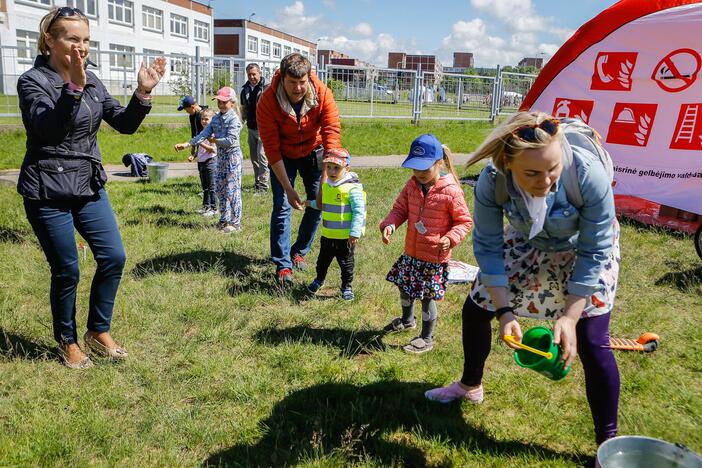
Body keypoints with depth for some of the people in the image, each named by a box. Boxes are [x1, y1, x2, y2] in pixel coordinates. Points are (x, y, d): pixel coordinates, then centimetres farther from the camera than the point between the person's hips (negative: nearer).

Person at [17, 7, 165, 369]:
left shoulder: (91, 81, 7)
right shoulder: (32, 81, -10)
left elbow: (125, 124, 2)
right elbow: (48, 129, -27)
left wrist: (143, 93, -14)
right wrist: (73, 88, -38)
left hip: (89, 187, 6)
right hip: (48, 193, -6)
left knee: (114, 257, 3)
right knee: (66, 271, 2)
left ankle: (99, 332, 22)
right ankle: (67, 342, 24)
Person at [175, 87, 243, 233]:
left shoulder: (233, 119, -12)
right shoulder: (216, 118, 10)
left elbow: (230, 140, -21)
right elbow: (204, 134, 3)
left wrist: (215, 140, -8)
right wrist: (187, 144, -7)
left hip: (233, 156, -8)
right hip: (221, 156, 8)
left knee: (232, 190, -5)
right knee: (221, 189, 12)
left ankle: (236, 223, 3)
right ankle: (225, 219, 23)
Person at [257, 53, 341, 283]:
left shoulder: (323, 94, -27)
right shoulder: (267, 101, -29)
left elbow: (332, 135, -31)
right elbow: (272, 149, -26)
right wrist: (288, 188, -29)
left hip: (313, 152, 2)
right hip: (283, 156, -2)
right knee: (282, 206, -9)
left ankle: (299, 251, 23)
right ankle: (282, 264, 0)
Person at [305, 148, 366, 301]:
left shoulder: (352, 188, -19)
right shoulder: (326, 185, 4)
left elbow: (359, 212, -20)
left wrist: (355, 232, -23)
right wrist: (312, 204, 21)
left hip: (345, 236, -6)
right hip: (327, 234, 6)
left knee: (346, 263, 10)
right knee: (323, 259, 22)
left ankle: (347, 287, 28)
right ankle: (319, 279, 45)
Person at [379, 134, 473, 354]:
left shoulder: (451, 191, -19)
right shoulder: (412, 185, -3)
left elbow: (464, 221, -10)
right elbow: (400, 209, 5)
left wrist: (450, 238, -26)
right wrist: (390, 224, -15)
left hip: (435, 256, -6)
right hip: (411, 251, 6)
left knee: (427, 297, 5)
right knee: (404, 287, 23)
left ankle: (427, 338, 27)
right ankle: (407, 320, 52)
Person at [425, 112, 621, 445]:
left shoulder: (589, 175, -39)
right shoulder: (493, 180, -33)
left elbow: (593, 254, -27)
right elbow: (487, 246, -19)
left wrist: (570, 318, -31)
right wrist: (503, 310, -24)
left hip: (585, 247, -3)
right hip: (528, 243, 3)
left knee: (591, 341, -13)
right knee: (475, 310, 9)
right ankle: (471, 386, 38)